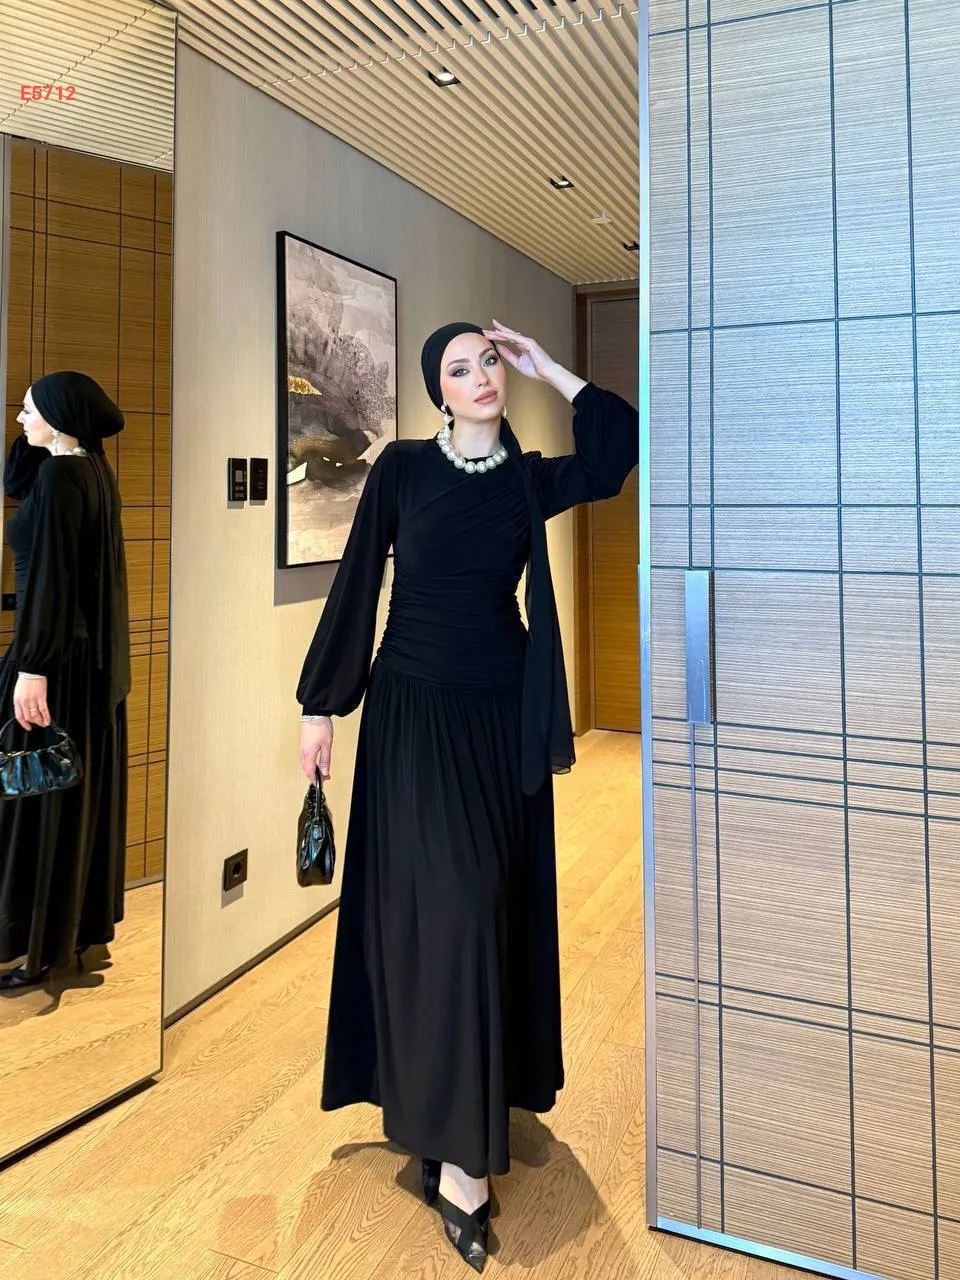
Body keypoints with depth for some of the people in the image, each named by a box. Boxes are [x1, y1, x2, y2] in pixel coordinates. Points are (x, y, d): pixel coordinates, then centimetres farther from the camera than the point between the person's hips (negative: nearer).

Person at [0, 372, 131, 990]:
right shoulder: (92, 469, 10)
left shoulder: (60, 477, -17)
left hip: (60, 652, -9)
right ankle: (85, 918, 28)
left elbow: (50, 577, -22)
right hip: (93, 650, 10)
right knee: (79, 785, 16)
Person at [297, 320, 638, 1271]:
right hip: (414, 710, -3)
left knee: (499, 899, 8)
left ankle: (484, 1083, 29)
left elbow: (624, 443, -7)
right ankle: (456, 1154, 0)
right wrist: (321, 703, -1)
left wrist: (548, 368, -2)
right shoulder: (401, 466, -1)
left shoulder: (530, 478, 6)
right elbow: (355, 583, -1)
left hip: (503, 714, 3)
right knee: (445, 901, -8)